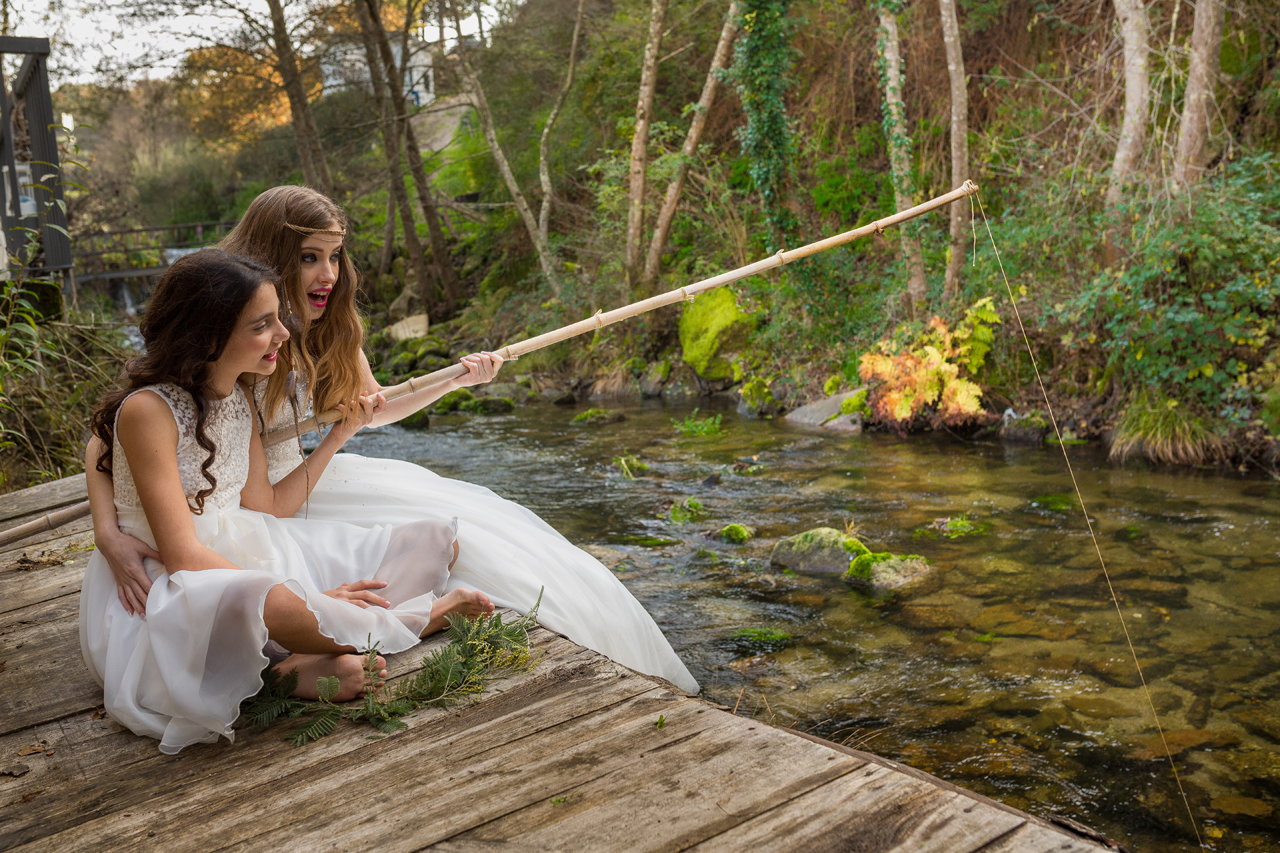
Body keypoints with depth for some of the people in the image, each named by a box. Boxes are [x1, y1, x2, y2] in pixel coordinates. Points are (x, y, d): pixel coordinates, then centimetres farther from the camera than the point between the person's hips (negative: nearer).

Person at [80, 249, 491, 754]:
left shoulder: (238, 395, 6)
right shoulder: (148, 410, -19)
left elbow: (266, 511, 6)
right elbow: (182, 555, -22)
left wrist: (339, 435, 3)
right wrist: (307, 601, -25)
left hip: (244, 555, 8)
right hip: (175, 592, -8)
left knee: (436, 543, -1)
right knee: (264, 601, -46)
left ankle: (310, 664, -21)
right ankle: (422, 615, -19)